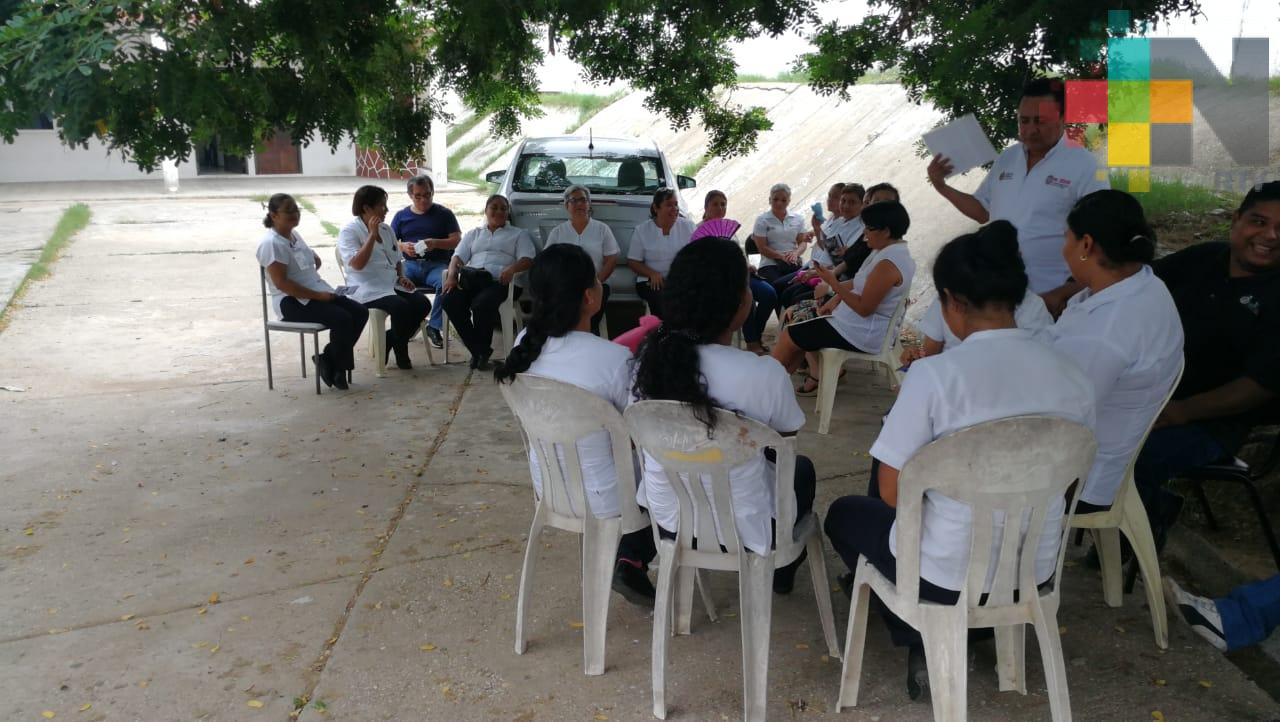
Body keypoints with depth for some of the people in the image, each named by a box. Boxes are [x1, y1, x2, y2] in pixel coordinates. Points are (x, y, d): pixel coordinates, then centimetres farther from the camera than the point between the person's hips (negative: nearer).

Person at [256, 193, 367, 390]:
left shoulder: (294, 235, 14)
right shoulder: (271, 243, -14)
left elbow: (315, 260, 32)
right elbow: (281, 283, -21)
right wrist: (317, 296, -21)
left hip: (319, 292, 9)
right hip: (292, 302, -9)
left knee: (360, 313, -8)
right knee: (342, 319, -27)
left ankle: (329, 359, 1)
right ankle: (335, 366, -5)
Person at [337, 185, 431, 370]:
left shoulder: (386, 229, 17)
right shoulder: (349, 232, -6)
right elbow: (357, 264, -20)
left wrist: (401, 277, 5)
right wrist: (372, 235, -20)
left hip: (392, 285, 8)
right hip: (367, 290, -7)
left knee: (423, 304, -15)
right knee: (401, 307, -32)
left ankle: (387, 341, 3)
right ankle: (401, 357, -11)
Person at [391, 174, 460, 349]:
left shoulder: (444, 214, 13)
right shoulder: (401, 216, 19)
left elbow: (457, 241, 4)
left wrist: (435, 243, -13)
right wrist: (402, 247, -5)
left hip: (437, 264, -1)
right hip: (410, 264, 2)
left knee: (445, 283, -37)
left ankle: (434, 326, -20)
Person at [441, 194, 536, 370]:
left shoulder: (519, 234, 23)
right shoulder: (473, 234, 32)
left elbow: (527, 259, 6)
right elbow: (458, 256, 17)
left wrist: (511, 269, -17)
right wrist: (452, 275, -6)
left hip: (498, 281, -3)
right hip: (470, 278, 3)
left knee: (481, 304, -37)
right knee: (449, 300, -30)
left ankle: (482, 349, -13)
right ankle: (478, 349, -17)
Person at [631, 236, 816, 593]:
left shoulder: (650, 357, -15)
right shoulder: (763, 374, -28)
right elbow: (788, 433, -7)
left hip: (666, 519, 5)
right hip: (740, 530, -4)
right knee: (802, 468, 29)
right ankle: (782, 569, 50)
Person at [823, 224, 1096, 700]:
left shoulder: (934, 374, -24)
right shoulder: (1073, 378, -9)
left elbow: (891, 493, -17)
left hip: (948, 575, -5)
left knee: (845, 514, 26)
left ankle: (920, 642, 23)